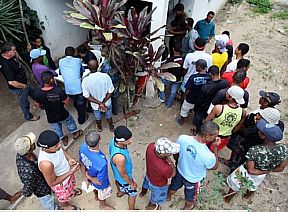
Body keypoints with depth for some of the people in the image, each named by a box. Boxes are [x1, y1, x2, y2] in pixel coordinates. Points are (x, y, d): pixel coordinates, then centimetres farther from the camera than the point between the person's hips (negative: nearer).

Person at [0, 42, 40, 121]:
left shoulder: (10, 57, -9)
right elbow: (11, 82, -34)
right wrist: (24, 86, -21)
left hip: (23, 83, 8)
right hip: (18, 88, -8)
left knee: (33, 93, 28)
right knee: (25, 103, 15)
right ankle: (28, 117, 39)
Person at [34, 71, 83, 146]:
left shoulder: (38, 93, -22)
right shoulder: (59, 91, -33)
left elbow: (38, 105, -4)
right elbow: (67, 102, -20)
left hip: (51, 118, 2)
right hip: (62, 115, -2)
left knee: (57, 129, 31)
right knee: (70, 122, 31)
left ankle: (63, 139, 53)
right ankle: (75, 133, 55)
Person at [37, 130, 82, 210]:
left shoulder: (53, 145, -28)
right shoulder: (46, 164, -45)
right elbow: (52, 182, -28)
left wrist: (69, 158, -20)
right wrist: (71, 172, -31)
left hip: (66, 171, 5)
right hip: (60, 183, -5)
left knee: (71, 184, 37)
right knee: (64, 197, 29)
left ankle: (71, 191, 71)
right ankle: (64, 206, 63)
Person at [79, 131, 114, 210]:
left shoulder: (83, 146, -31)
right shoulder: (101, 162, -49)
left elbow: (81, 164, -12)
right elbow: (99, 182, -31)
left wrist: (86, 178, 2)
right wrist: (89, 177, -14)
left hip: (90, 176, 5)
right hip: (101, 185, -5)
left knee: (94, 188, 39)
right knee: (103, 194, 31)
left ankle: (96, 196, 72)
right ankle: (103, 206, 64)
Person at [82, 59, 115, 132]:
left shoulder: (85, 80, -26)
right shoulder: (105, 76, -26)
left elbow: (87, 96, -20)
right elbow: (110, 92, -21)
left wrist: (99, 103, -18)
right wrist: (103, 102, -18)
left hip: (95, 105, 0)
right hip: (107, 103, 0)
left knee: (98, 117, 32)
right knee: (109, 116, 31)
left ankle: (99, 127, 60)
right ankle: (111, 127, 56)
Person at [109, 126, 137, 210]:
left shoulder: (114, 140, -27)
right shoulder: (120, 157, -49)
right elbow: (124, 175, -29)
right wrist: (132, 184, -10)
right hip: (124, 179, -6)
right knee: (133, 194, 23)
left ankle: (120, 192, 72)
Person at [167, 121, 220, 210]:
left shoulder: (182, 138, -32)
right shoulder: (208, 156, -41)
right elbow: (214, 167, -15)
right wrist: (215, 147, -19)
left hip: (180, 170, 3)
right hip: (194, 179, -3)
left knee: (174, 186, 36)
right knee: (190, 194, 33)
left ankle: (168, 196, 68)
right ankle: (187, 207, 64)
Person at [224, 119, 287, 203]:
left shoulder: (254, 151, -41)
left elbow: (251, 171, -33)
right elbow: (280, 168, -15)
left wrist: (265, 171, -18)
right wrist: (268, 170, -2)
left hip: (245, 173, -4)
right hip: (260, 177, 4)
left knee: (234, 186, 27)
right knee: (253, 186, 37)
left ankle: (227, 199, 54)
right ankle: (247, 196, 67)